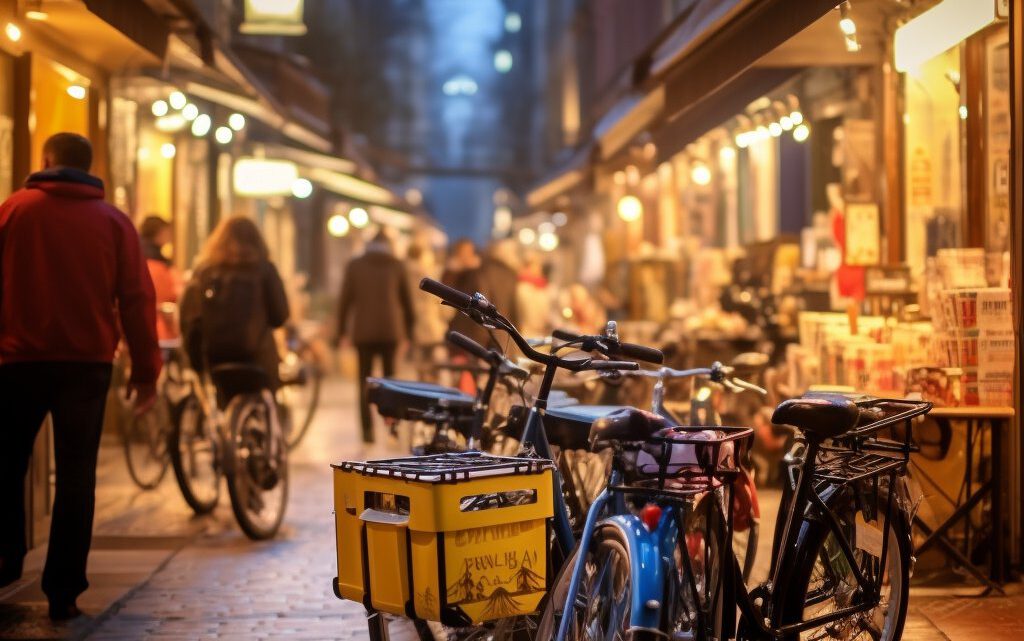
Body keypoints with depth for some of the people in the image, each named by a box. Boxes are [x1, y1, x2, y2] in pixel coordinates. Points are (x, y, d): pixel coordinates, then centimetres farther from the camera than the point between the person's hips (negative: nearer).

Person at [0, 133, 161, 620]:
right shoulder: (114, 221, 3)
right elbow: (137, 300, 1)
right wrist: (145, 370, 5)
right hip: (87, 364, 1)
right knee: (76, 477, 5)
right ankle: (63, 592, 4)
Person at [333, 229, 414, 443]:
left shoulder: (355, 265, 3)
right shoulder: (397, 266, 4)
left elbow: (345, 299, 2)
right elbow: (407, 299, 7)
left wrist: (341, 329, 9)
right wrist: (409, 328, 16)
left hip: (363, 330, 0)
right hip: (391, 329, 0)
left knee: (364, 379, 6)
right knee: (389, 375, 13)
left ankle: (368, 429, -2)